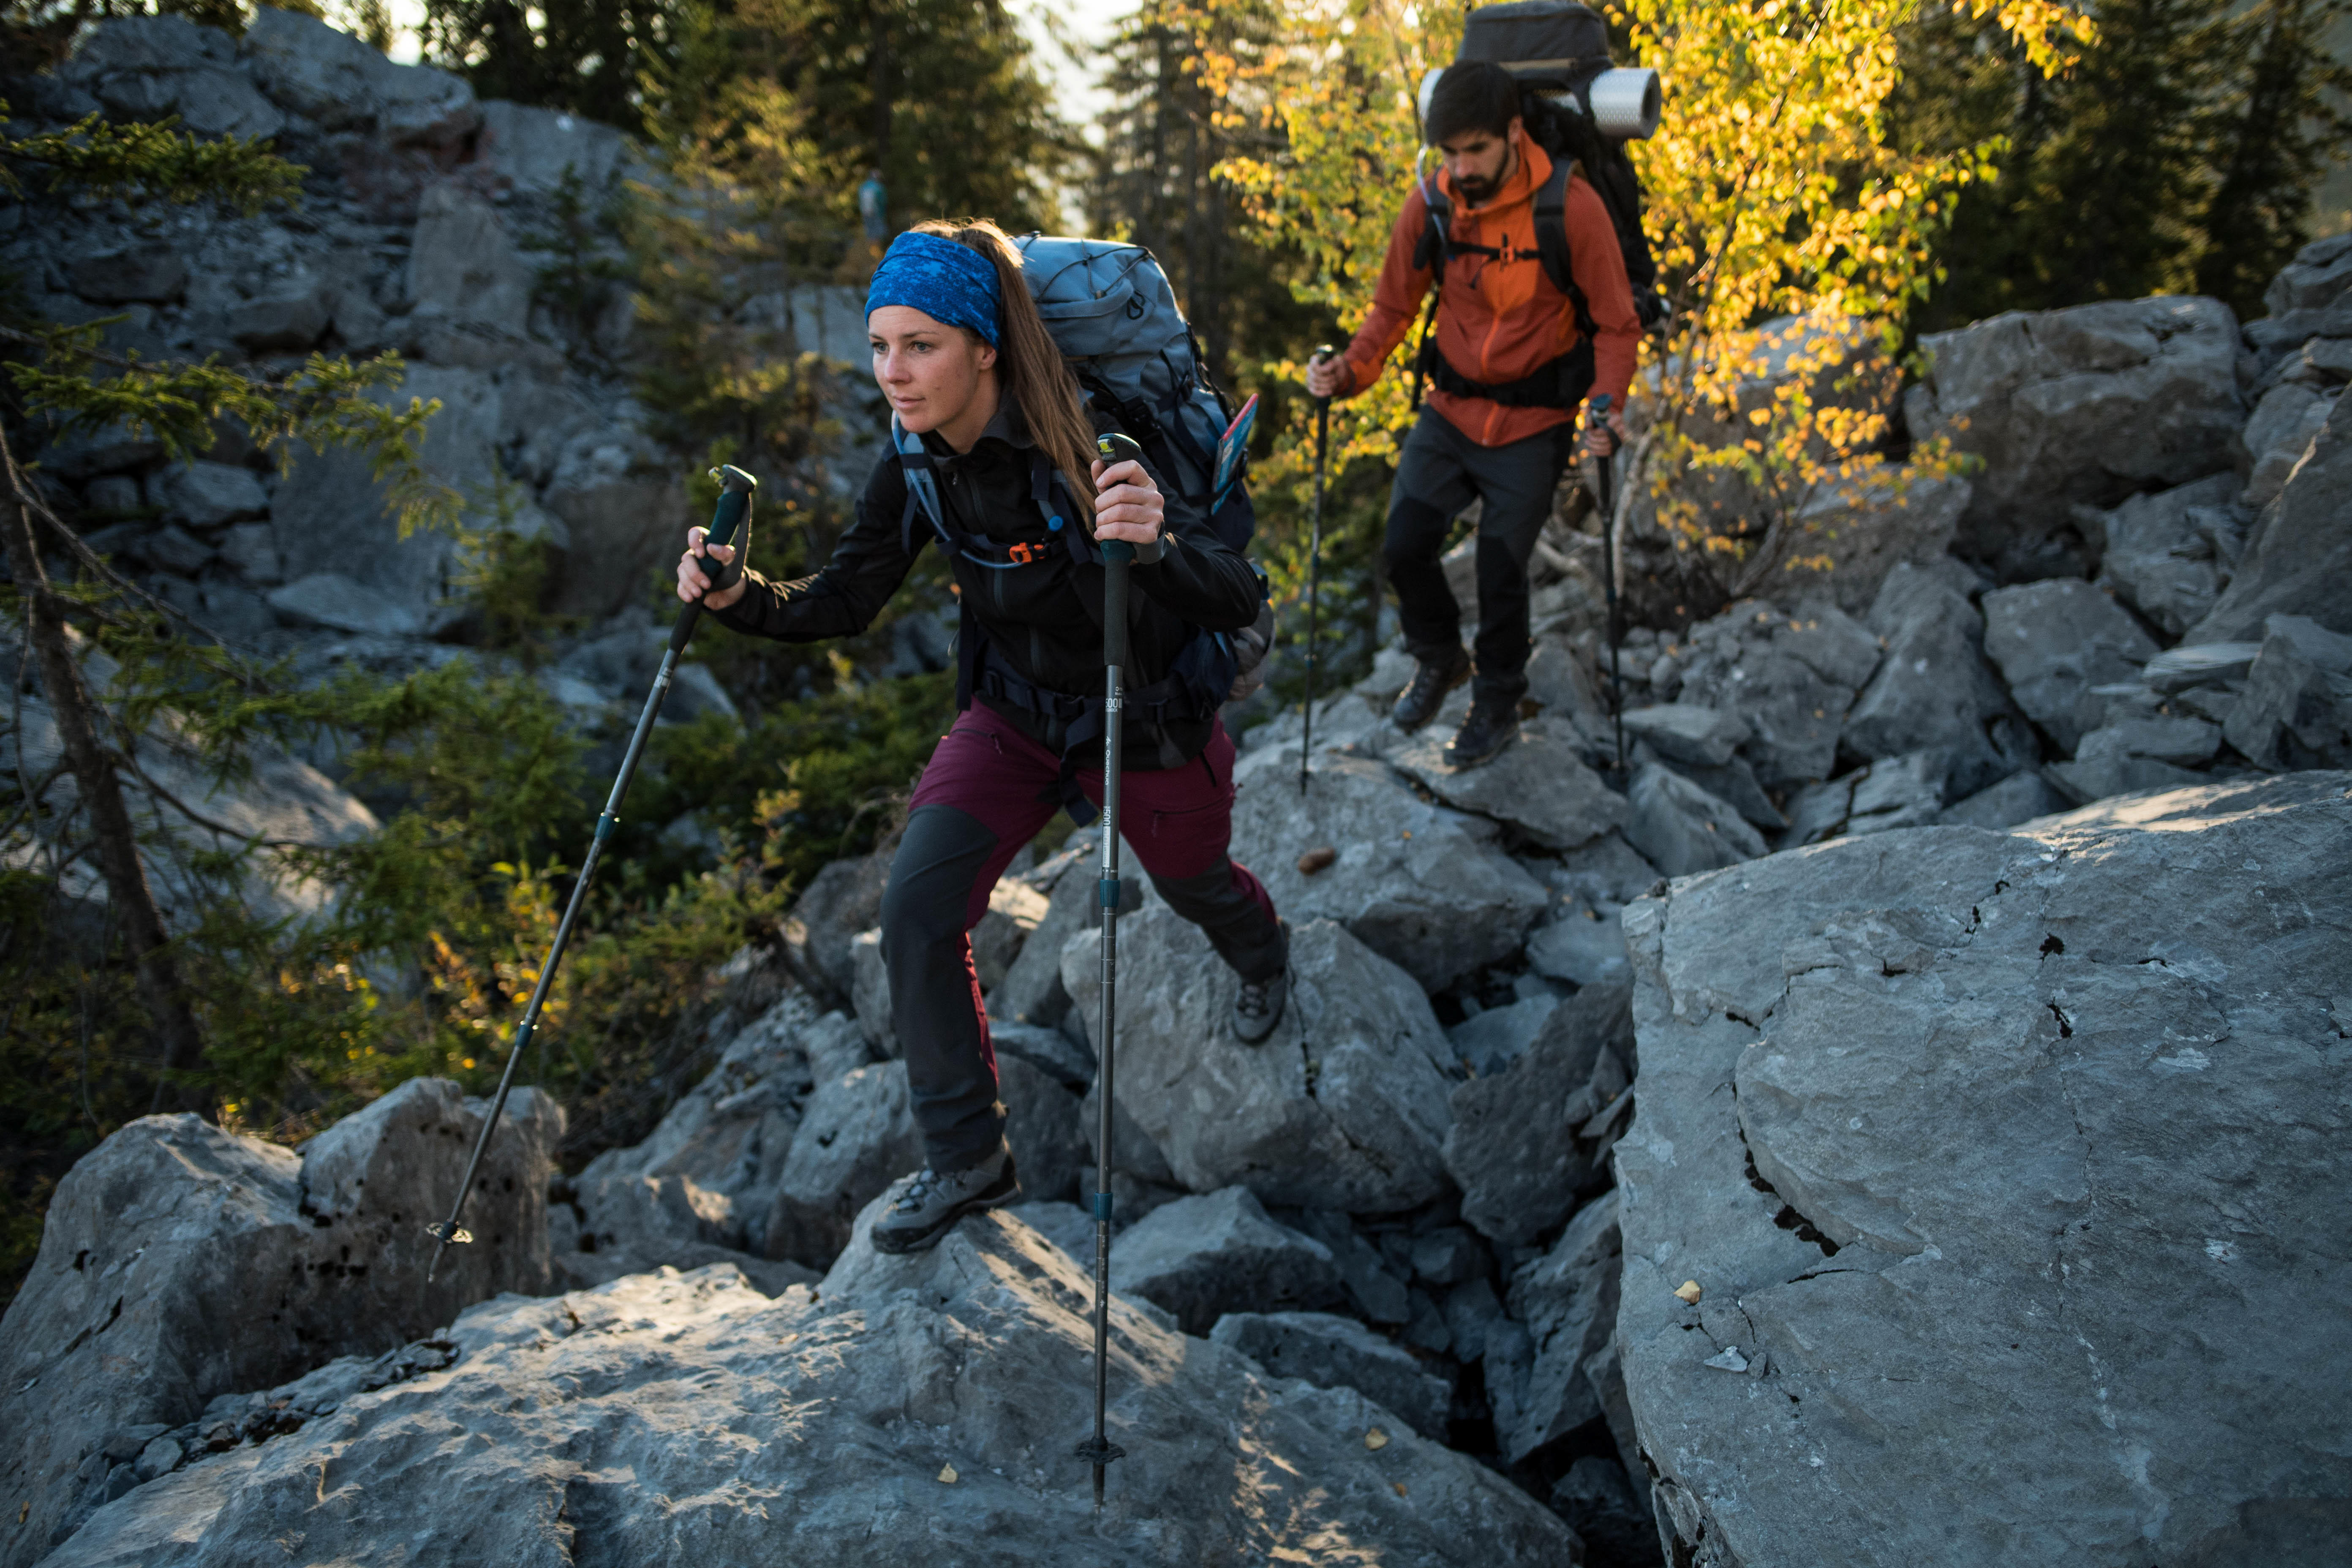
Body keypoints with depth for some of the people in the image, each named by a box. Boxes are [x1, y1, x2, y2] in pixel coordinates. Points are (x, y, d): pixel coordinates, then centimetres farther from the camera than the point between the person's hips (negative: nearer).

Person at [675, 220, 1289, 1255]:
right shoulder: (918, 465, -15)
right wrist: (738, 597, -23)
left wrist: (1156, 548, -59)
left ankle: (1261, 954, 63)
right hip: (1013, 712, 4)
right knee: (916, 905, -13)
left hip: (1149, 722, -4)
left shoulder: (1084, 452, -33)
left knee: (1193, 887, 24)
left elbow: (1240, 600, -38)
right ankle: (966, 1160, 4)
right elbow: (842, 602, -4)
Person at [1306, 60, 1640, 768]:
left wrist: (1608, 406, -25)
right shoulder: (1430, 202, -8)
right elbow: (1395, 305, 3)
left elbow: (1617, 324, -9)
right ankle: (1439, 661, 29)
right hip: (1451, 411, 4)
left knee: (1500, 570, -3)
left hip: (1532, 423, -3)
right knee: (1404, 548, -2)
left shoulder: (1571, 207, -18)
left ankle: (1498, 707, 23)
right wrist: (1351, 370, -14)